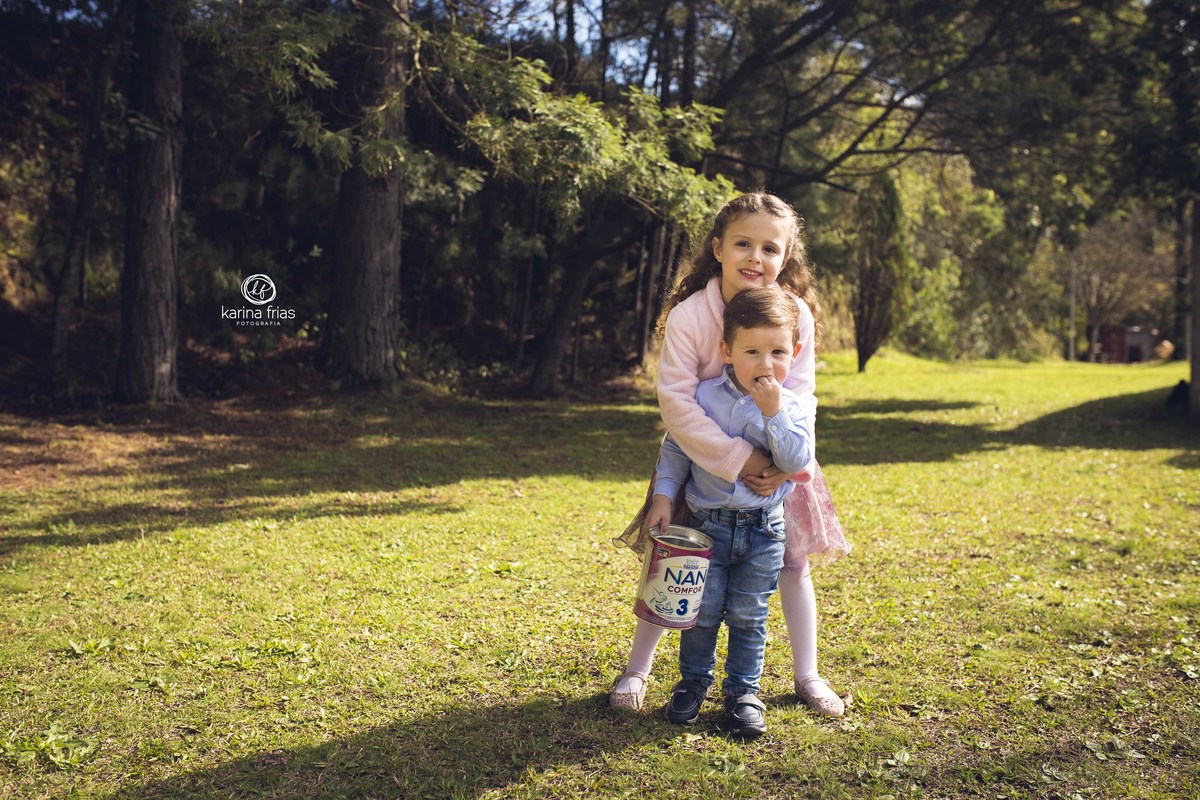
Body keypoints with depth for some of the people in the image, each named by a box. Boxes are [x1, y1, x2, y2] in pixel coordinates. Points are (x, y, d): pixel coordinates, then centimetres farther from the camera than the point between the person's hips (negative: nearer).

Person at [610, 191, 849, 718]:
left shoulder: (796, 315, -13)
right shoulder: (688, 315, -21)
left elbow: (801, 397, -12)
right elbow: (675, 400, -25)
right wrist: (736, 458, -29)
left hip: (775, 463, 2)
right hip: (702, 458, -2)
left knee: (793, 562, 7)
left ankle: (806, 675, 26)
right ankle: (636, 669, 21)